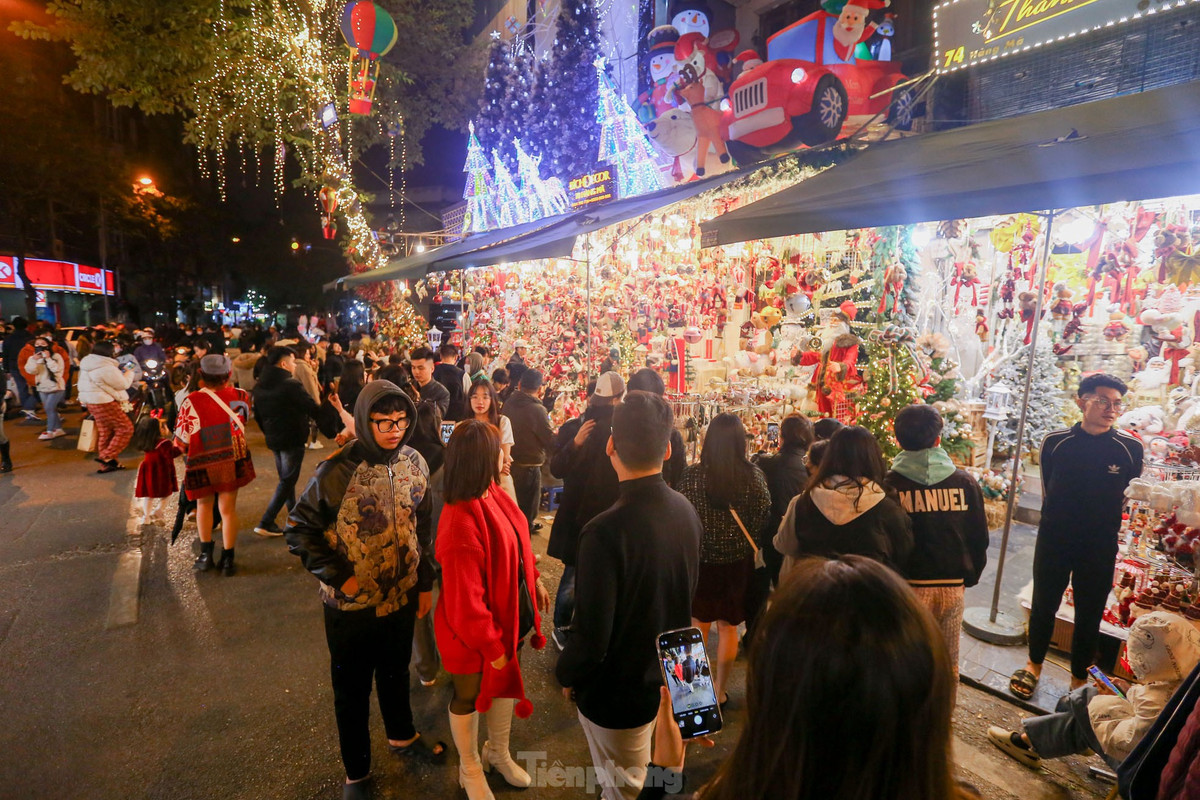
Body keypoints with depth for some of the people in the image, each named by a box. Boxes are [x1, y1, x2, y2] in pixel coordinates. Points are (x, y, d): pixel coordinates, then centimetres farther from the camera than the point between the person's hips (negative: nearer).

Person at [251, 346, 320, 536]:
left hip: (273, 440, 8)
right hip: (292, 440, -8)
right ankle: (265, 523, -2)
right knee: (287, 481, 0)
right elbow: (314, 409, -20)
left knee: (285, 478, 20)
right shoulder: (291, 384, -20)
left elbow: (257, 415, 13)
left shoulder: (259, 386, 5)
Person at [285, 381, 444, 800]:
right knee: (352, 688, 17)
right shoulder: (338, 470, -22)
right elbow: (299, 530, -13)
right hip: (352, 604, -4)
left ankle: (401, 736, 53)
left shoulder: (415, 463, -7)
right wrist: (339, 576, -16)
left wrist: (425, 583, 7)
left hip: (402, 597, 4)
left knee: (396, 672, 26)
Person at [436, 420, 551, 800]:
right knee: (470, 696, 20)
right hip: (476, 634, -8)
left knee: (506, 683, 27)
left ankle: (498, 752, 54)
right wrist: (492, 646, -17)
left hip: (510, 616, 8)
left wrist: (534, 580, 14)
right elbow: (465, 602, -27)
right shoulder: (461, 524, -35)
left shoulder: (493, 493, -10)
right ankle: (470, 769, 47)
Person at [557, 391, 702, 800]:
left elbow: (591, 635, -27)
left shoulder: (605, 532, -33)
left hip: (619, 693, -6)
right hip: (673, 681, 6)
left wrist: (566, 674, -6)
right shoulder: (686, 510, -11)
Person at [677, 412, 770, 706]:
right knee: (728, 626, 17)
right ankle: (720, 689, 31)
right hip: (738, 561, 2)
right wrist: (740, 538, 9)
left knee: (699, 623, 17)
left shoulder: (693, 475, -17)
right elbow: (762, 516, -7)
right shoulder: (754, 475, -13)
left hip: (700, 559, -1)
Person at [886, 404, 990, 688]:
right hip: (952, 586, 3)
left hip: (908, 586, -3)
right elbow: (979, 537, 5)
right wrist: (970, 577, 19)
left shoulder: (889, 485, -13)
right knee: (948, 664, 18)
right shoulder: (965, 482, -3)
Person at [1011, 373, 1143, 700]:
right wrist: (1059, 520, 4)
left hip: (1100, 547, 0)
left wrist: (1103, 524, 4)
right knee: (1043, 605, 14)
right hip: (1054, 541, 0)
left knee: (1090, 614, 13)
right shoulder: (1055, 442, -8)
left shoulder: (1130, 448, -8)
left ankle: (1079, 678, 33)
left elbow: (1132, 495, 8)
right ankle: (1034, 664, 35)